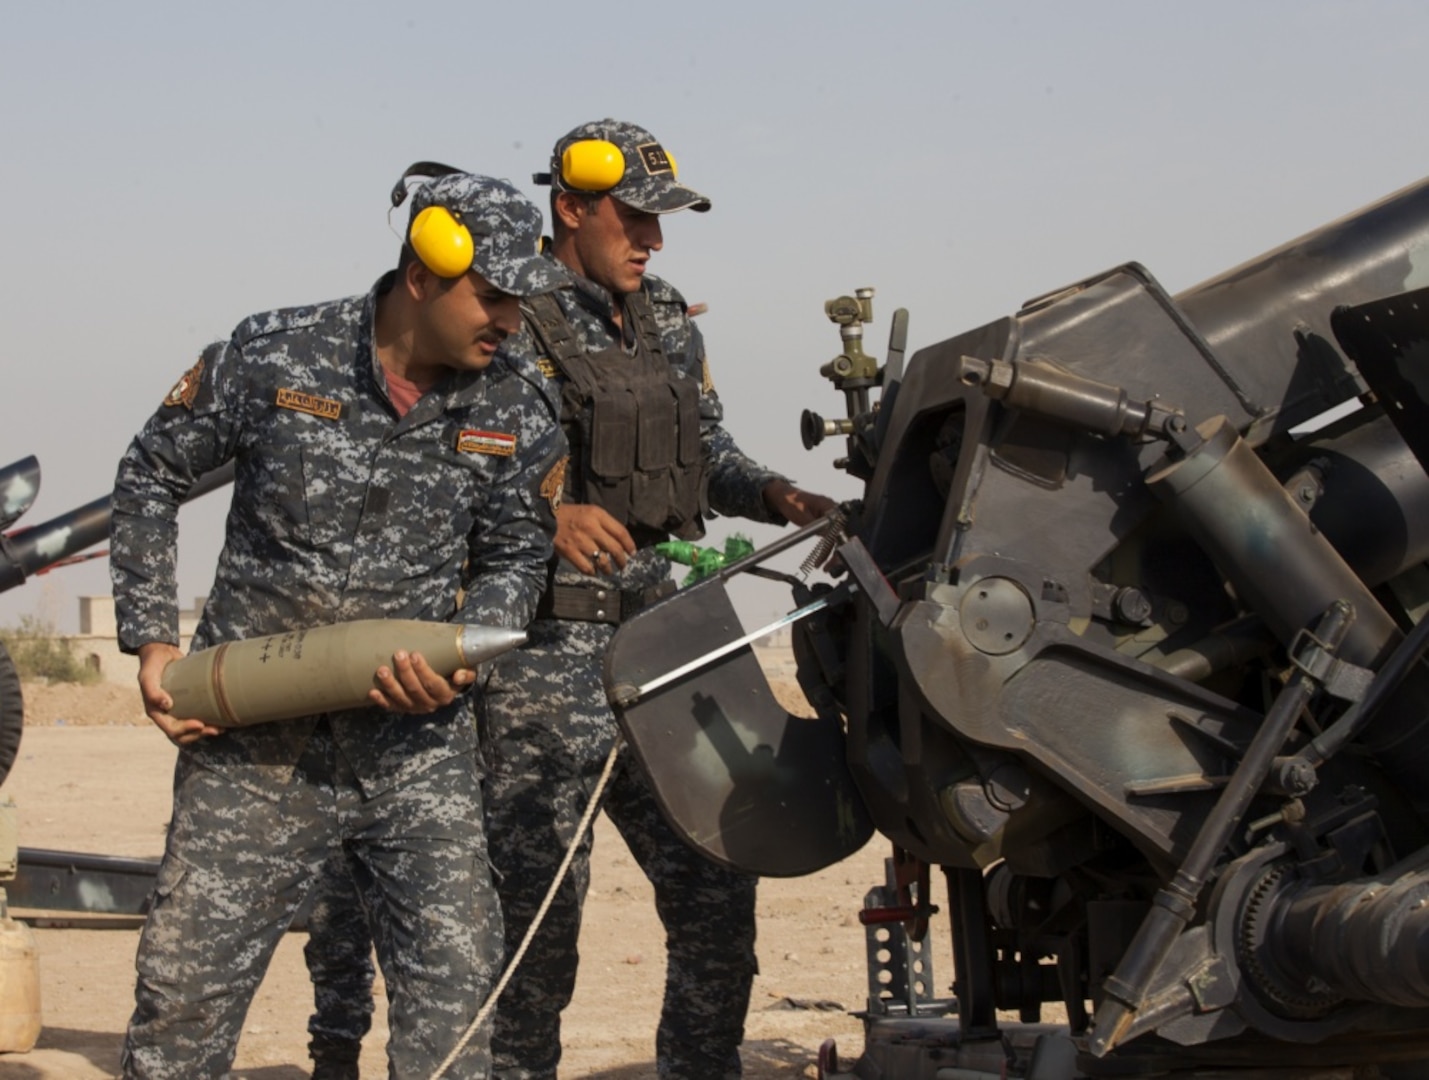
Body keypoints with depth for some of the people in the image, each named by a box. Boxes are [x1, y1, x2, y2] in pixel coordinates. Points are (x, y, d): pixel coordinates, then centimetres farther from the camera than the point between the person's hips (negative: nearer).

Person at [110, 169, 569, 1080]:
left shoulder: (516, 417, 0)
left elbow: (516, 559, 11)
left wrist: (458, 659, -10)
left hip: (418, 739, 2)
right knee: (188, 975, 0)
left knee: (454, 971, -5)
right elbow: (152, 474, 7)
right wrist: (153, 641, 1)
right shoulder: (274, 357, -6)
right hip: (253, 735, -1)